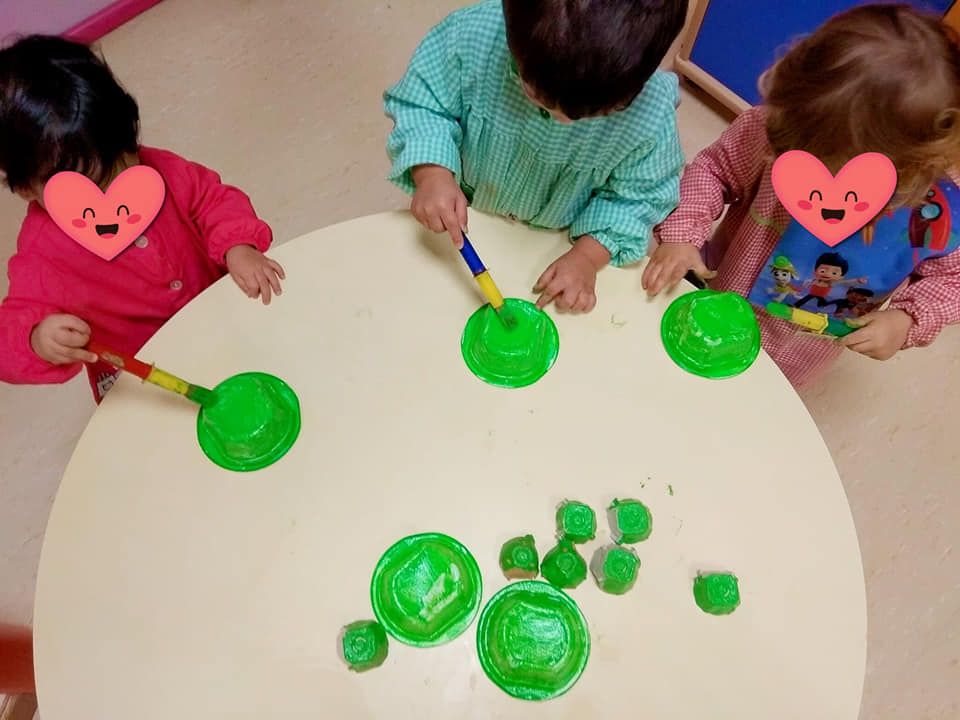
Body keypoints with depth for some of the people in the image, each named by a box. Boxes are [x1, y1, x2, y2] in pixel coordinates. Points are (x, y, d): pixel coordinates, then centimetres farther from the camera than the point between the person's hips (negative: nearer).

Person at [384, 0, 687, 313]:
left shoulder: (651, 112, -33)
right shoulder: (472, 34, -36)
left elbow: (636, 195, -16)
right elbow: (420, 103, -20)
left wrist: (588, 256, -27)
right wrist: (432, 174, -37)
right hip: (465, 215, 1)